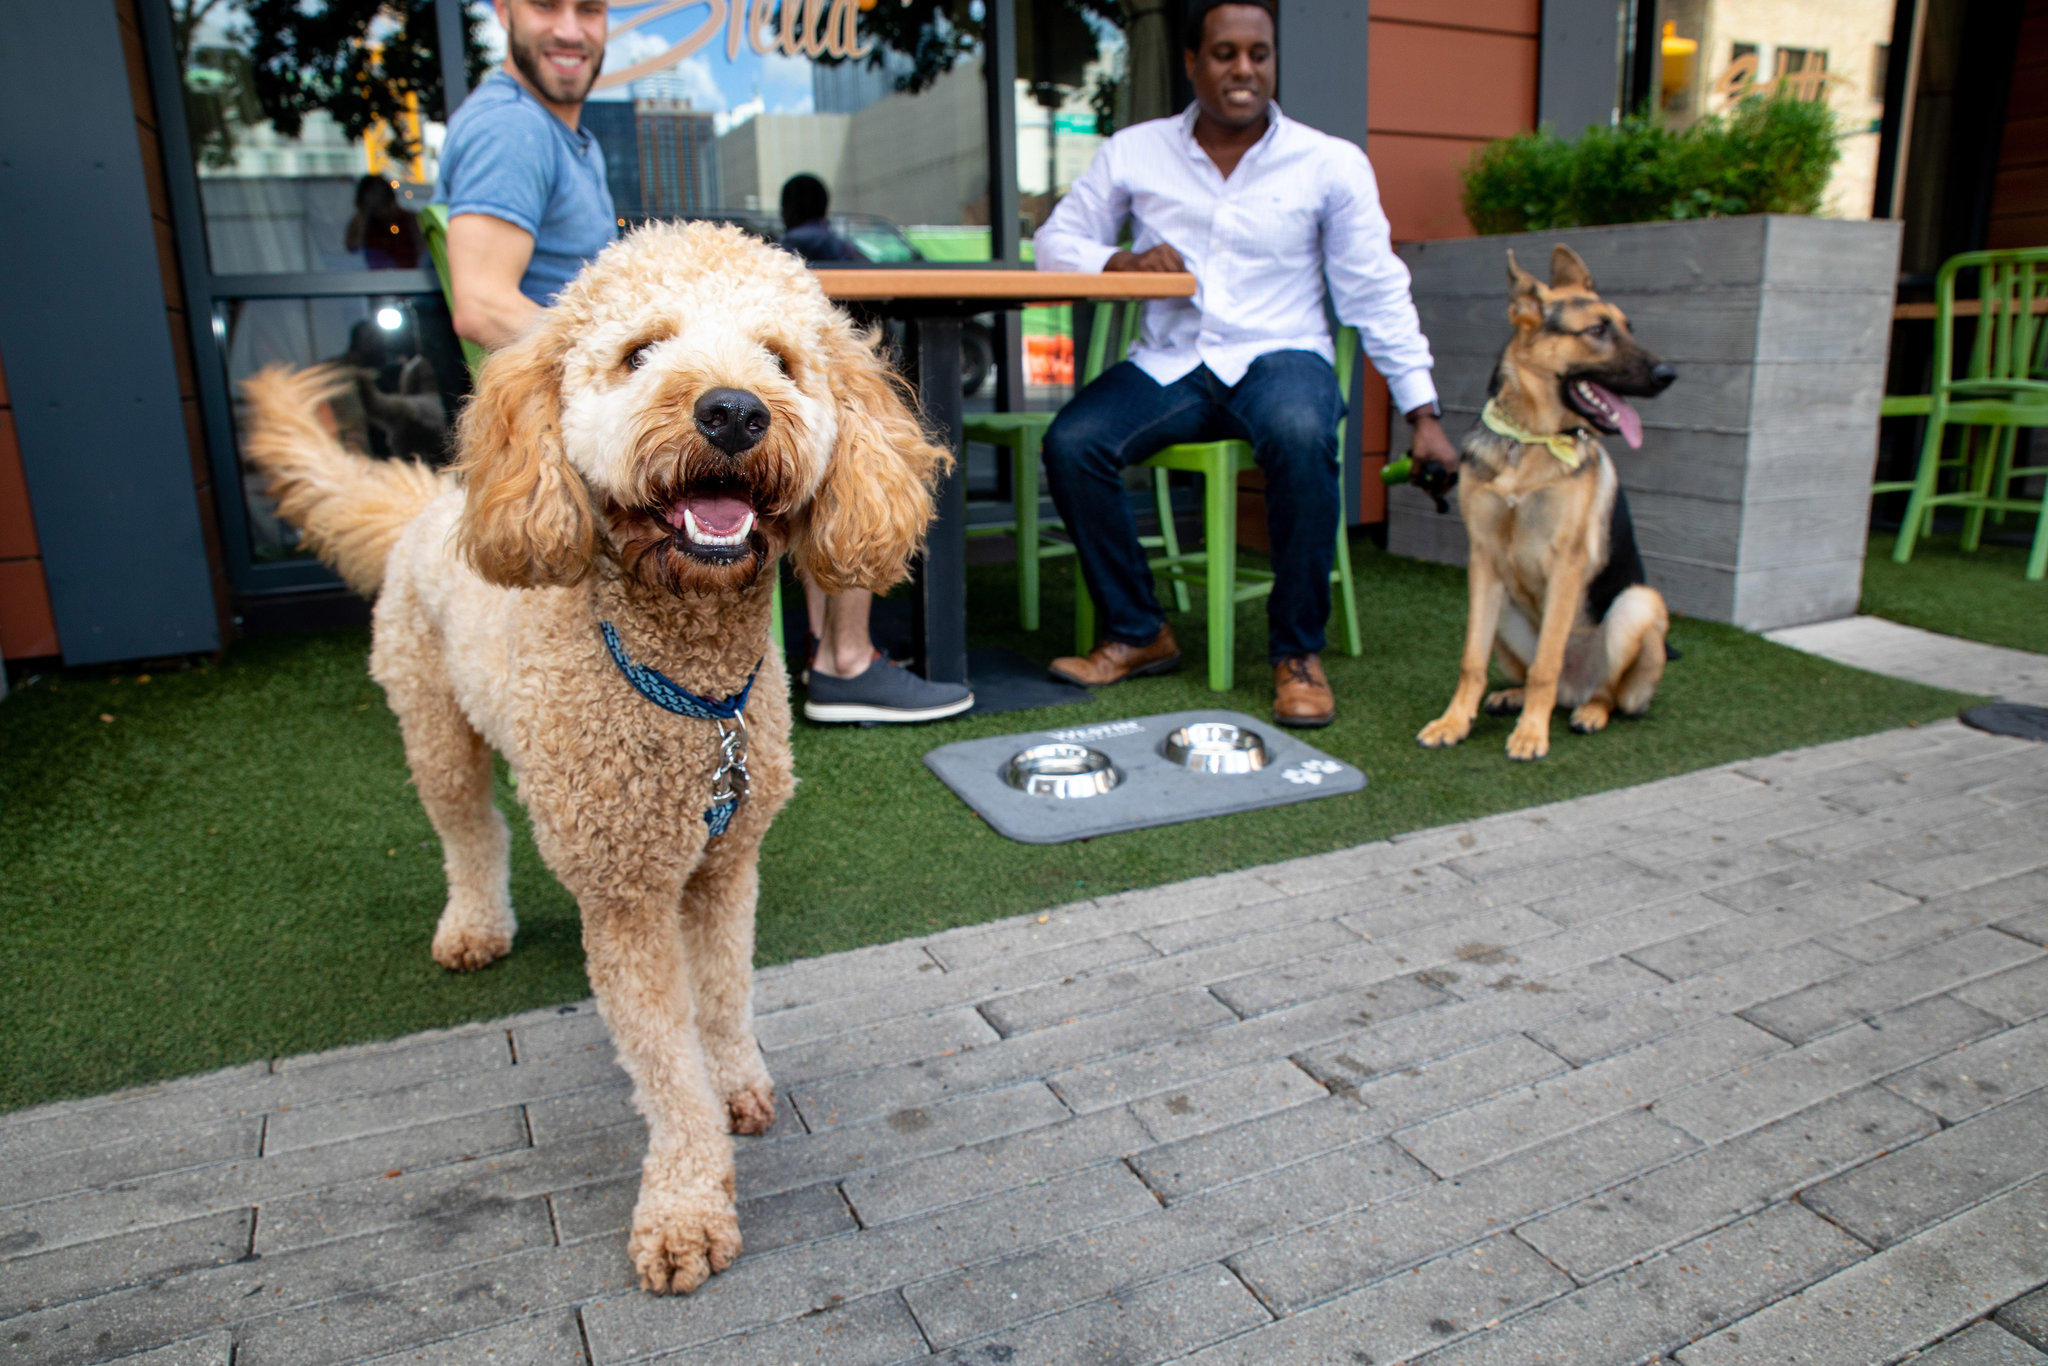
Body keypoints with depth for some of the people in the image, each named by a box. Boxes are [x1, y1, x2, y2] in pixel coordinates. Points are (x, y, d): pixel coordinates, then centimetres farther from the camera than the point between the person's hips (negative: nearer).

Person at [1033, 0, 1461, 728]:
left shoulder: (1332, 164, 4)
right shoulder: (1134, 152, 8)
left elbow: (1378, 294, 4)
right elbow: (1055, 240, 10)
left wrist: (1423, 414, -1)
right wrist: (1119, 261, -13)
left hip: (1281, 355, -2)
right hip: (1169, 361, 2)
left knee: (1300, 438, -37)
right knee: (1071, 442, -25)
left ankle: (1297, 652, -17)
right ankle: (1138, 633, -4)